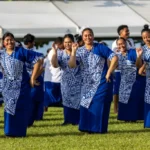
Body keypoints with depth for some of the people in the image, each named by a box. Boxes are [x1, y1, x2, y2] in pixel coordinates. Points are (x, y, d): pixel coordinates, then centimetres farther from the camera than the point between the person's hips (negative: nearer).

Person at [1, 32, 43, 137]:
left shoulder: (21, 52, -9)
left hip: (21, 86, -4)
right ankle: (10, 131, 14)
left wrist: (33, 78, -12)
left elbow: (38, 60, -13)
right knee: (9, 108, 6)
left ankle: (19, 132, 5)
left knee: (20, 108, -3)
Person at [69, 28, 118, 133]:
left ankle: (100, 128, -1)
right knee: (86, 105, 3)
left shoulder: (100, 47, -6)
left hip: (102, 82, -4)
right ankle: (88, 127, 12)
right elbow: (72, 65, -8)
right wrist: (73, 51, -18)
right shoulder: (80, 51, 4)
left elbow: (114, 58, -11)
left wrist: (109, 73, -13)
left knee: (99, 105, -7)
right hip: (87, 84, 4)